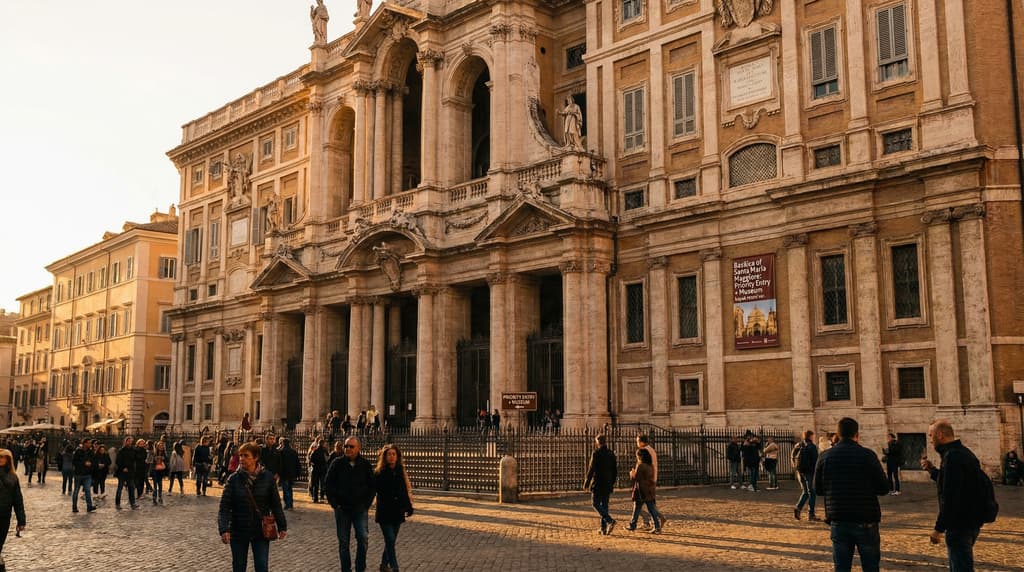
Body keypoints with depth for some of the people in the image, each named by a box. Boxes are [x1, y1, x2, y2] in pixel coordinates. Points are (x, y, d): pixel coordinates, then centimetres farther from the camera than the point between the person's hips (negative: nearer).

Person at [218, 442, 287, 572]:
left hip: (261, 532, 0)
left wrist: (282, 526, 5)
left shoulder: (267, 478, -5)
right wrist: (224, 529, -22)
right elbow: (224, 506, -9)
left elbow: (276, 504, 3)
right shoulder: (234, 479, -6)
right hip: (239, 531, 1)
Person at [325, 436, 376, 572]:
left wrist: (367, 503, -1)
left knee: (363, 538, -11)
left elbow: (372, 486, 8)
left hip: (360, 509, 0)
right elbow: (328, 484, 3)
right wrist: (334, 503, -3)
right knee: (343, 542, 6)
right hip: (342, 509, 0)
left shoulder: (365, 465, 1)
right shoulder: (337, 463, -1)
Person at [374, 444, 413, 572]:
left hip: (398, 512, 5)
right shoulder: (379, 473, -6)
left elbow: (406, 490, 8)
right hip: (385, 513, -4)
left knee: (391, 541, 14)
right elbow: (374, 489, -11)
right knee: (390, 541, -10)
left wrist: (408, 506, 3)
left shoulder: (401, 471, 6)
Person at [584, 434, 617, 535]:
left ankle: (610, 520, -18)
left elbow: (591, 469, -15)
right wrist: (612, 483, 22)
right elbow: (615, 471, 13)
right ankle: (604, 528, 11)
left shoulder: (596, 453, -11)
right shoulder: (611, 454, 8)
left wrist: (587, 483, -7)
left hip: (597, 484, -6)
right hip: (608, 485, 6)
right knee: (604, 505, 12)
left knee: (596, 504, 1)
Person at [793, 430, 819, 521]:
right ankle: (811, 514, 5)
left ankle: (798, 508, -3)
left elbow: (792, 458, 12)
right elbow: (815, 461, -15)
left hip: (800, 472, 6)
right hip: (809, 472, -6)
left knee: (805, 492, 16)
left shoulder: (798, 446, 9)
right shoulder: (812, 447, -11)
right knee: (812, 493, 4)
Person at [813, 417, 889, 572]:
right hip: (865, 520, -2)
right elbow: (884, 488, -6)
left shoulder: (825, 457, 0)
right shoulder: (867, 455, -8)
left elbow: (818, 489, 6)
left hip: (838, 520, 2)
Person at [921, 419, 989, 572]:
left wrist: (939, 528, -21)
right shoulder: (963, 452, 13)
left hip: (960, 525, -10)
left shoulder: (952, 456, -20)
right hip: (971, 521, 10)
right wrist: (932, 470, 16)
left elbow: (949, 497, -25)